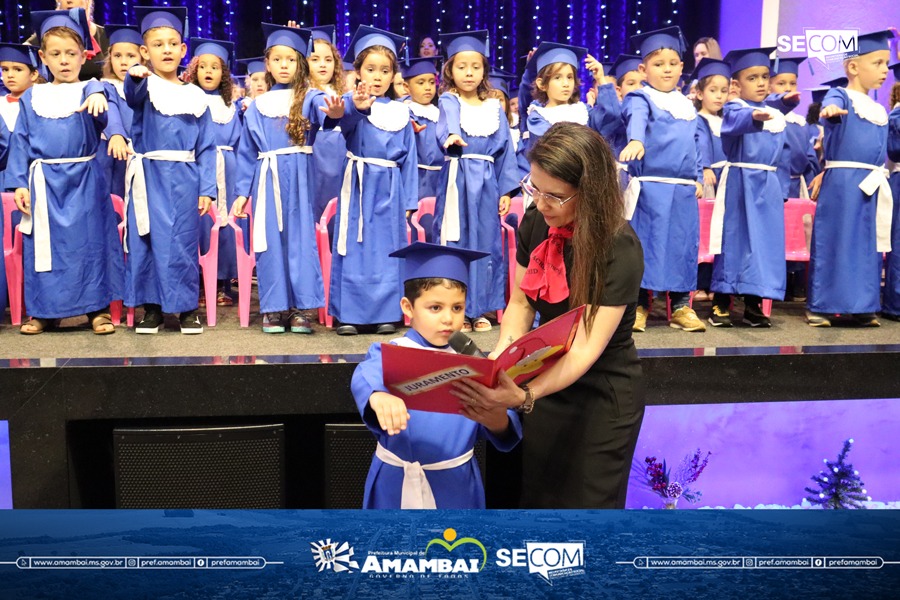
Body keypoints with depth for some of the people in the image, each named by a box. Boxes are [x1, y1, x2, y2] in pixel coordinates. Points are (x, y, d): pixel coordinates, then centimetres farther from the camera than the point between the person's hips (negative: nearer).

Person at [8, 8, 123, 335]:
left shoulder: (90, 90, 2)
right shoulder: (32, 97, 10)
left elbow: (105, 113, -23)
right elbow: (21, 141, 9)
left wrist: (98, 95, -47)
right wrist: (19, 183, 0)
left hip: (84, 183, -2)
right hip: (44, 184, 2)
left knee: (89, 242, 1)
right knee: (45, 244, 7)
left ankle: (98, 307, 10)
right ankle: (43, 310, 17)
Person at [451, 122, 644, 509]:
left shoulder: (619, 250, -26)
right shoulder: (535, 222, -9)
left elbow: (585, 350, -32)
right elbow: (521, 302, 2)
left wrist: (525, 397, -48)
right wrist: (498, 359, -16)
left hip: (601, 397, -5)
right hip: (546, 378, 5)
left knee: (585, 503, 8)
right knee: (535, 498, 16)